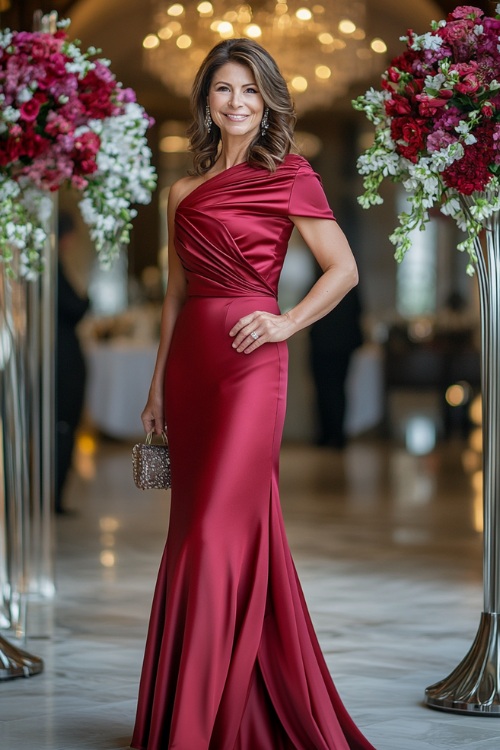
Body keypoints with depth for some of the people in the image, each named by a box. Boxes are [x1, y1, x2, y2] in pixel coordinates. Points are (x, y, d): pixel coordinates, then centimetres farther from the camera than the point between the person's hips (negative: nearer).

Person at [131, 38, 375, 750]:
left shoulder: (289, 177, 0)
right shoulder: (186, 191, 16)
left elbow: (344, 270, 1)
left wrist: (285, 322, -11)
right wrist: (158, 384, 17)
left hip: (250, 361, -6)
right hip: (190, 361, 6)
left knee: (217, 533, -11)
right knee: (194, 527, 7)